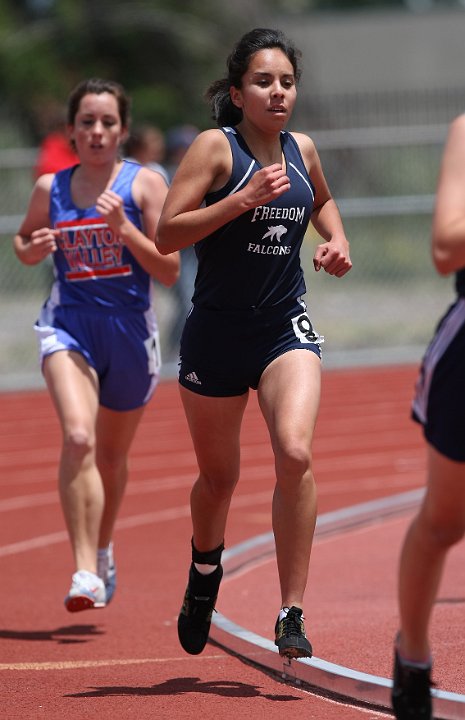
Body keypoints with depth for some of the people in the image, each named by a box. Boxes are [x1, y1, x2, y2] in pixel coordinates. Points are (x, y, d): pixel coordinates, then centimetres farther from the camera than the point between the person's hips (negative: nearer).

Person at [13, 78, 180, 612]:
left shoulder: (144, 184, -4)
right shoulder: (50, 189, 2)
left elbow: (169, 272, -6)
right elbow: (23, 243, 20)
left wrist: (123, 228, -19)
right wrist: (33, 247, -3)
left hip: (130, 330, 1)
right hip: (68, 325, -1)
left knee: (111, 455, 17)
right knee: (77, 437, -25)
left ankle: (102, 550, 46)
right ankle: (85, 572, -27)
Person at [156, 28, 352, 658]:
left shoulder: (302, 150, 5)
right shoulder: (216, 147, -8)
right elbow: (166, 234, -16)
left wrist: (336, 239, 9)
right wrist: (243, 200, -23)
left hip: (286, 328, 2)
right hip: (217, 333, -2)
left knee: (295, 453, -22)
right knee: (218, 475, 13)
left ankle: (292, 615, -16)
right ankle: (205, 569, 47)